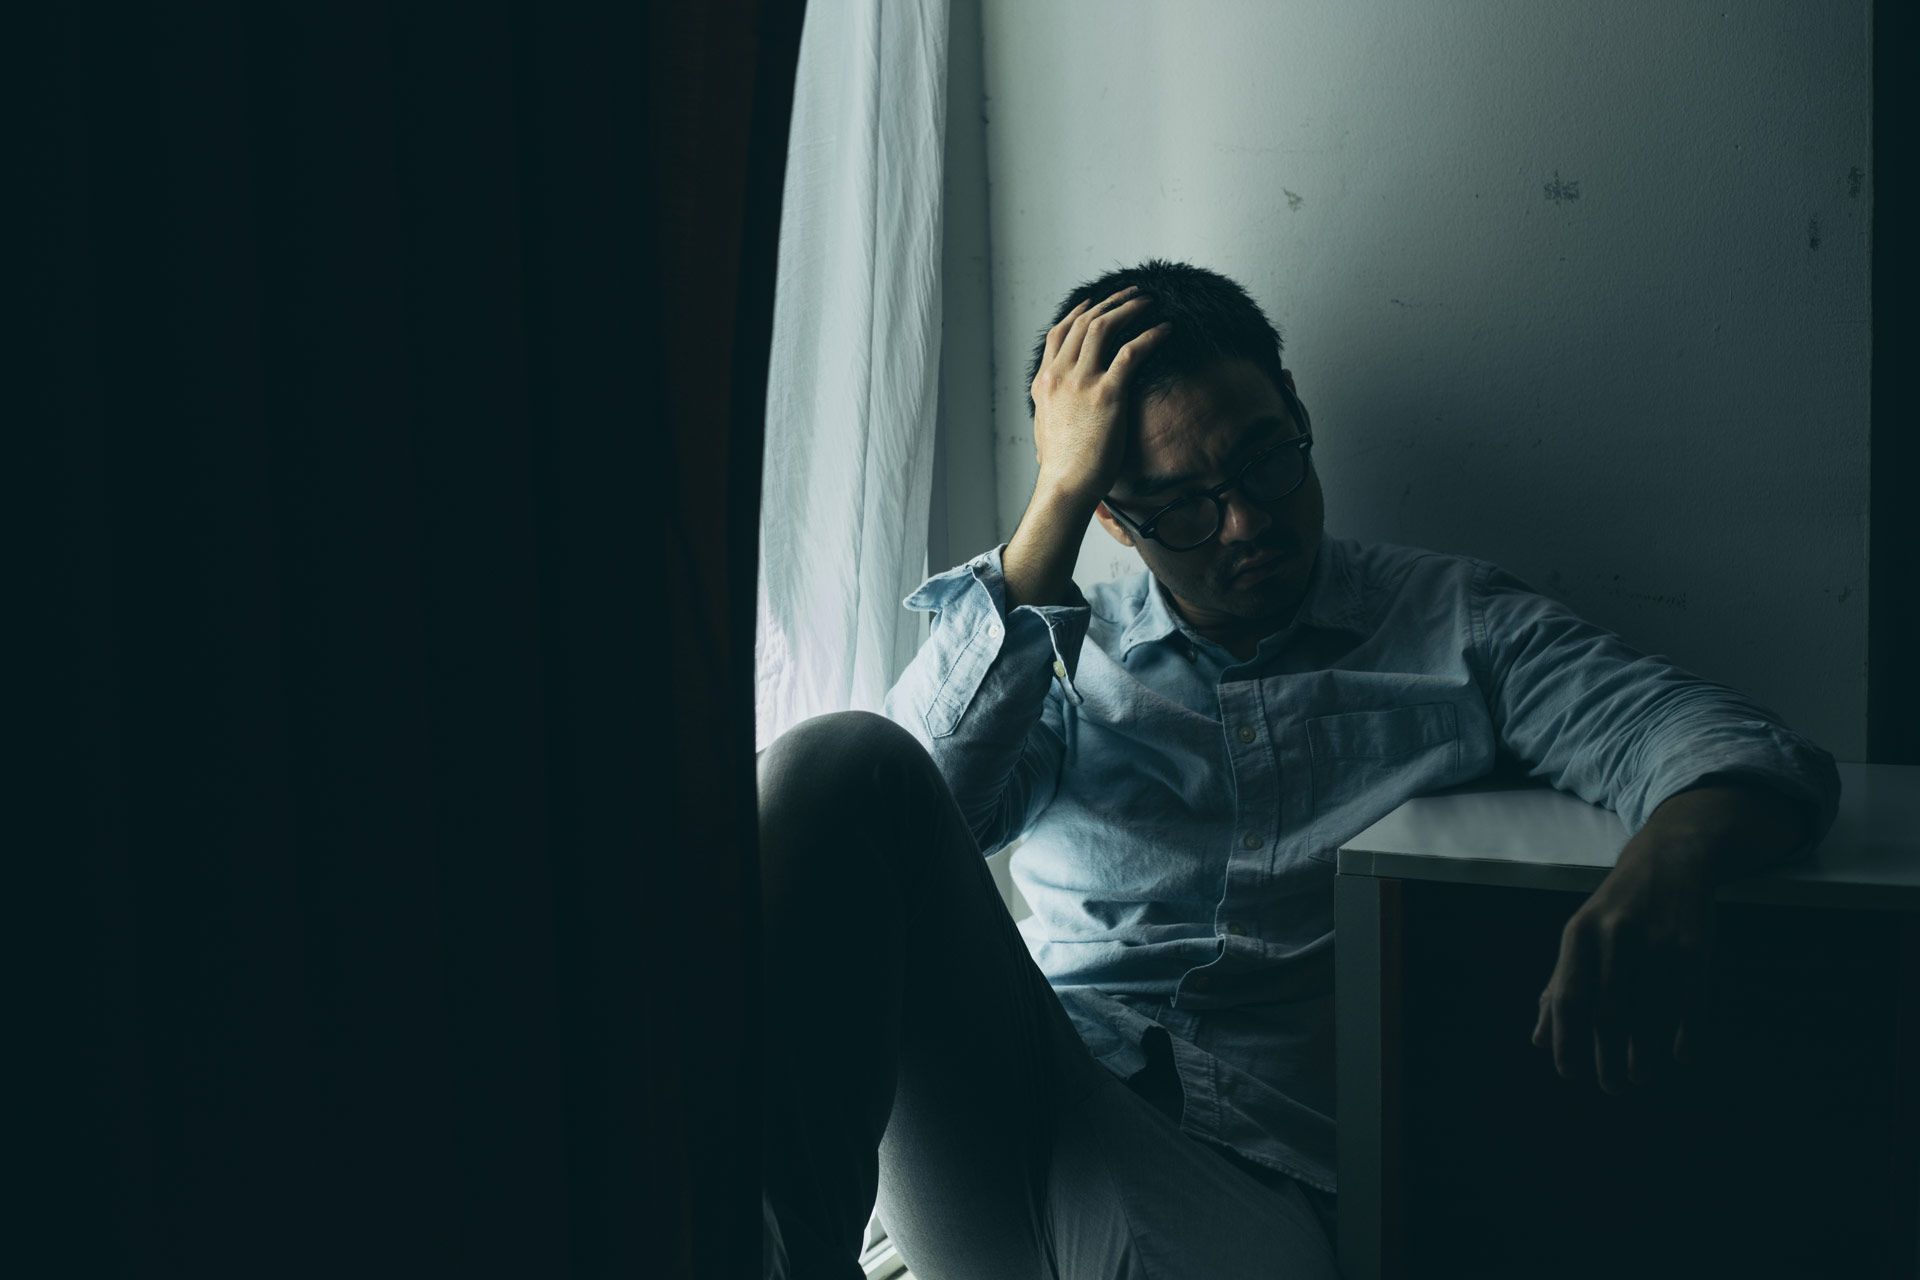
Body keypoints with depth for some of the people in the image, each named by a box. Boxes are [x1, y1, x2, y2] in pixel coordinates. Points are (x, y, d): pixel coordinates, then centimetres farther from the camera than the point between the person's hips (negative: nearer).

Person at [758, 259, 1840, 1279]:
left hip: (1249, 1173, -2)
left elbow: (1758, 755, 3)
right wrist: (1056, 500, -2)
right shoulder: (1064, 655, 19)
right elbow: (917, 808, -4)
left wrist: (1672, 858, -24)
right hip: (1023, 1090, 3)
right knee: (840, 765, -27)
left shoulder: (1457, 625, 16)